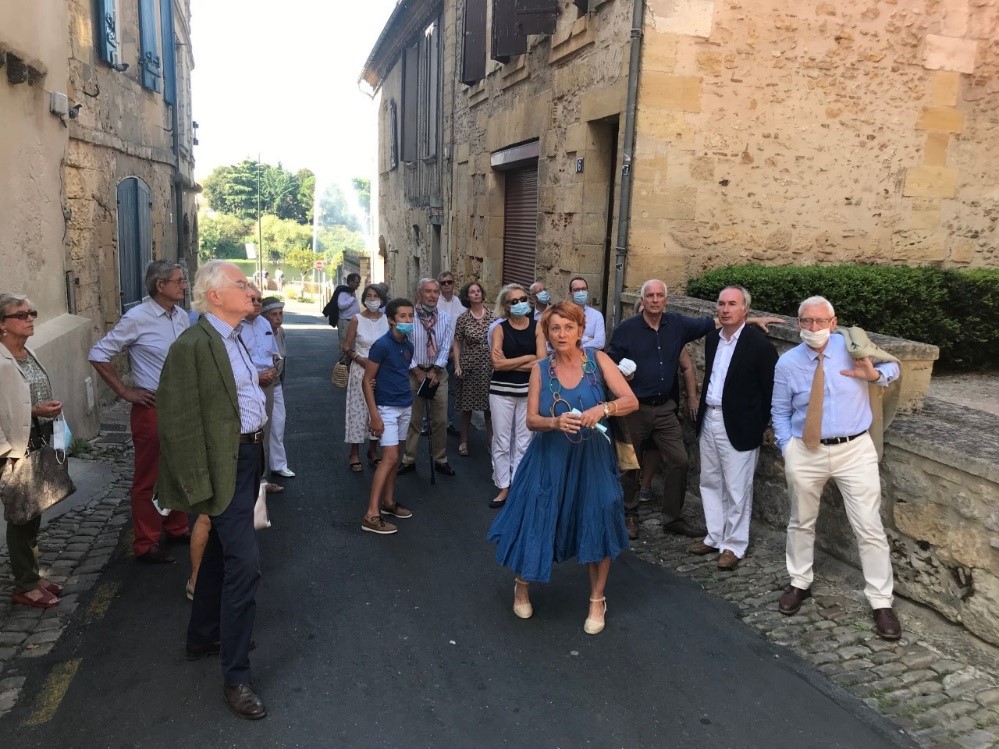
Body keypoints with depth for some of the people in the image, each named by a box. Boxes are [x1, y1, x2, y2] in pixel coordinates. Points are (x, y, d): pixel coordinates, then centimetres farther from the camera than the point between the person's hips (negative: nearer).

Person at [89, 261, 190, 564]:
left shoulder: (181, 316, 4)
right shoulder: (137, 318, -14)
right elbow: (98, 355, -10)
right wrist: (125, 392, -10)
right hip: (151, 408, -6)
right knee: (148, 478, 4)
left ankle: (176, 528, 33)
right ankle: (146, 545, 16)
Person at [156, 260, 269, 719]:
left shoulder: (233, 338, 10)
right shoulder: (194, 345, -18)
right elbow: (179, 421, -18)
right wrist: (199, 484, -18)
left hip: (249, 456, 9)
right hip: (226, 464, -9)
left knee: (220, 553, 22)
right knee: (244, 562, -8)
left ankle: (203, 637, 41)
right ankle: (235, 675, 6)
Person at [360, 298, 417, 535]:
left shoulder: (408, 346, 7)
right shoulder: (381, 345, -16)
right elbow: (367, 380, -15)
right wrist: (374, 415, -19)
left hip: (405, 406, 7)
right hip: (387, 408, -7)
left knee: (393, 457, 14)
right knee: (390, 457, -12)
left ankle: (388, 502, 26)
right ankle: (371, 515, -11)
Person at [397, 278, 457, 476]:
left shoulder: (445, 318, 2)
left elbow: (445, 347, -1)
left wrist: (434, 371, -11)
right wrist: (417, 371, -11)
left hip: (438, 372, 3)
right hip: (414, 371, -2)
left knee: (440, 419, 7)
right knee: (413, 419, 4)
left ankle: (440, 460, 19)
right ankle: (409, 460, 16)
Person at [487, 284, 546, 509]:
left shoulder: (537, 327, 0)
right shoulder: (500, 328, -2)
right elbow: (497, 363, -13)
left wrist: (509, 363, -13)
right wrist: (528, 358, -10)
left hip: (528, 391, 1)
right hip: (502, 391, 0)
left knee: (524, 442, 8)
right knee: (502, 441, 5)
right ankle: (503, 488, 16)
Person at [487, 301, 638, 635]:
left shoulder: (597, 359, -6)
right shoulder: (541, 369, -3)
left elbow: (631, 401, -12)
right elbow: (531, 420, -6)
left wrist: (603, 408, -31)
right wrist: (556, 422, -27)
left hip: (592, 458, 0)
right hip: (550, 459, 0)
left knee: (598, 527, 2)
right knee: (536, 522, 6)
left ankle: (597, 600, 26)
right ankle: (521, 585, 36)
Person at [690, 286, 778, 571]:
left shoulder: (759, 344, -13)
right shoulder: (712, 338, 8)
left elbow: (770, 389, -11)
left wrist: (759, 427, -9)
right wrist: (703, 411, 13)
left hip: (738, 427, -7)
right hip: (709, 420, 7)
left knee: (737, 490, 3)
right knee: (710, 482, 16)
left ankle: (734, 545, 18)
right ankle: (715, 537, 30)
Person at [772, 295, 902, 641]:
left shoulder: (852, 348, -4)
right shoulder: (787, 362, -3)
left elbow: (893, 366, 11)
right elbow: (780, 412, 6)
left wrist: (874, 374, -12)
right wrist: (787, 450, -3)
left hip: (855, 451, -1)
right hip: (805, 452, 1)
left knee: (869, 528, 1)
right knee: (801, 522, 16)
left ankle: (882, 603, 14)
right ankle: (799, 584, 36)